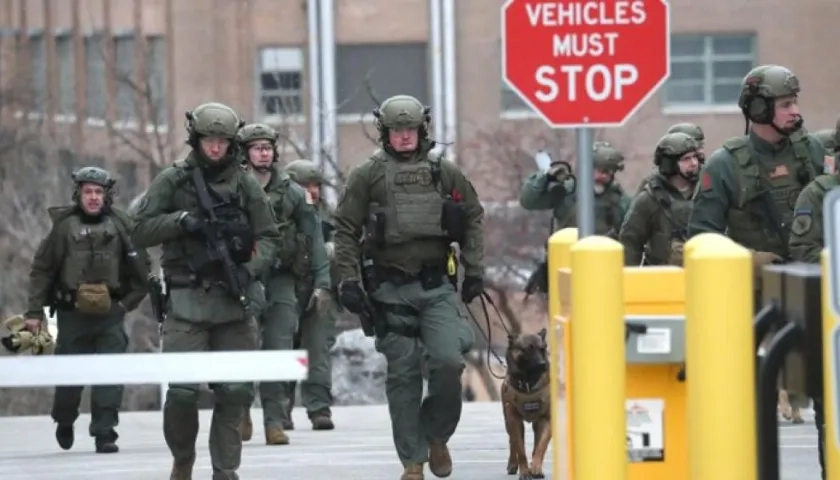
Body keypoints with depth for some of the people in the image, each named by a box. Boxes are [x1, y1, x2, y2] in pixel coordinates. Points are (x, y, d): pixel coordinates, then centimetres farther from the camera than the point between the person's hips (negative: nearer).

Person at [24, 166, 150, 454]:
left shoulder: (121, 226, 2)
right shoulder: (64, 227, -1)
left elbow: (141, 268, 9)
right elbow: (41, 270, 3)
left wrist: (129, 301, 3)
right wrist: (35, 311, 0)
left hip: (110, 314, 0)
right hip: (72, 314, 0)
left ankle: (105, 433, -7)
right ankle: (64, 422, 33)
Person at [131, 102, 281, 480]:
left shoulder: (245, 185, 9)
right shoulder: (173, 181, 4)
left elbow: (269, 237, 10)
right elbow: (141, 231, 1)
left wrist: (252, 268, -8)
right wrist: (181, 220, -14)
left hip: (235, 300, 2)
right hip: (188, 302, -2)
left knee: (234, 392, 0)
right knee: (182, 390, -10)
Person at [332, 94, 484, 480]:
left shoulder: (445, 173, 8)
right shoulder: (367, 176, 1)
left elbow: (473, 218, 13)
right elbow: (346, 230, 1)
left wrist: (474, 270, 6)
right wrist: (348, 281, -6)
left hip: (436, 285, 1)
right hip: (391, 288, -1)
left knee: (448, 361, -14)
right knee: (403, 376, 1)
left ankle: (436, 436, 11)